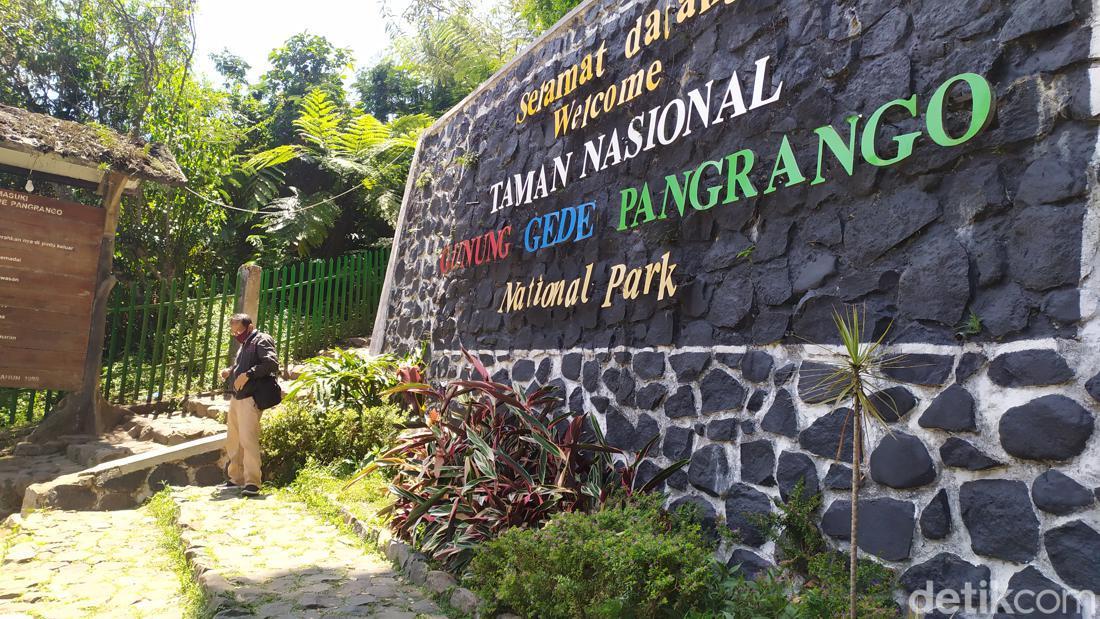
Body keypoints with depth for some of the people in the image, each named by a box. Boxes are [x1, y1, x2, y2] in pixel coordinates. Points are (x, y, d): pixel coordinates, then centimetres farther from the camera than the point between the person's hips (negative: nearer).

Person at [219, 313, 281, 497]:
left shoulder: (262, 341, -7)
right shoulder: (244, 345, 22)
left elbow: (272, 363, -22)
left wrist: (247, 375, -25)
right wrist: (230, 371, 13)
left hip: (251, 398, -10)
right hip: (237, 397, 10)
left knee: (248, 439, -13)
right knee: (233, 440, 14)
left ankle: (253, 483, -9)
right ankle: (237, 479, 25)